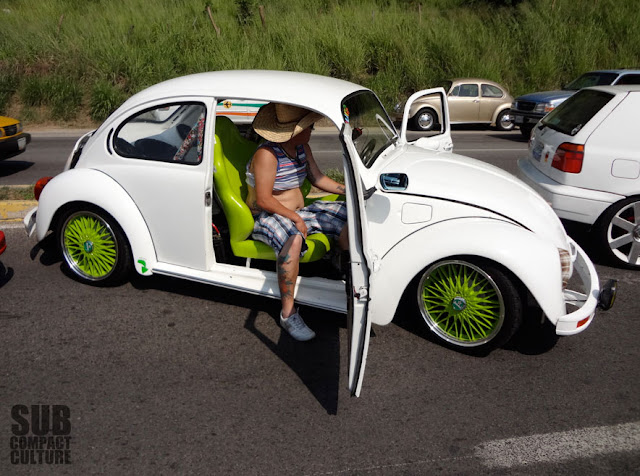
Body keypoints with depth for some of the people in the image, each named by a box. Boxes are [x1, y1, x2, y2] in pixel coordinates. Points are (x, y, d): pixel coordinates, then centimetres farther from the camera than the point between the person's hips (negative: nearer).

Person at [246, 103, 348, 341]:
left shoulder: (302, 148, 5)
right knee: (294, 239, -41)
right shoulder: (266, 154, -21)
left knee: (347, 216, -6)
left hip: (299, 211, 8)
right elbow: (263, 200, -23)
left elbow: (317, 178, 15)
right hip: (266, 217, -8)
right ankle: (288, 313, -34)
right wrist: (295, 218, -24)